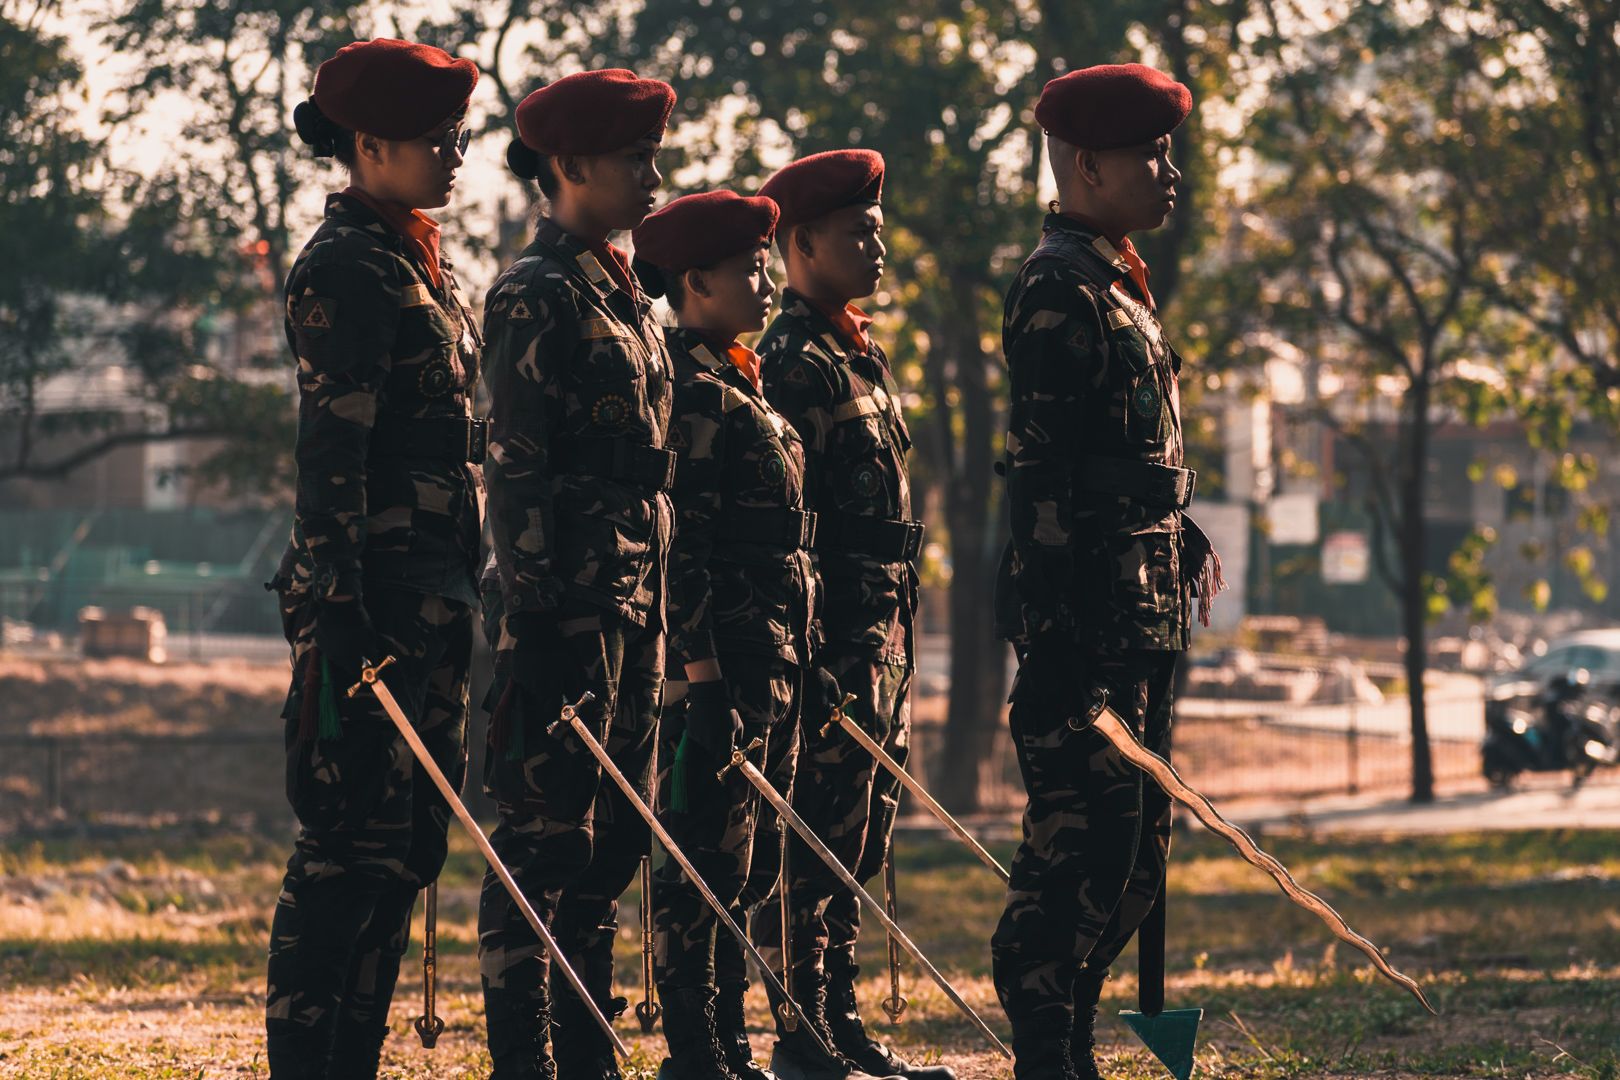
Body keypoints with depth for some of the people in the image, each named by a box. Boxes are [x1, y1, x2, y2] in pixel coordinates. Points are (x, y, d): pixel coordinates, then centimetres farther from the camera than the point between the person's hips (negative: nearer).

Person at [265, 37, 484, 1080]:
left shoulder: (427, 269, 19)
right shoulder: (348, 269, -10)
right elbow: (331, 449, -17)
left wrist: (468, 597, 22)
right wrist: (339, 608, -22)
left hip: (437, 601, 10)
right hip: (376, 596, -9)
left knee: (409, 840, 10)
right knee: (352, 842, -9)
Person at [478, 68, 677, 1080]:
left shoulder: (624, 295, 18)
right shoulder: (536, 294, -9)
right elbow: (517, 467, -14)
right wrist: (535, 615, -19)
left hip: (633, 605, 9)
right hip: (569, 605, -9)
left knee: (612, 841, 11)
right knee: (545, 837, -6)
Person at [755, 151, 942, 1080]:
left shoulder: (860, 355, 18)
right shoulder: (795, 363, -12)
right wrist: (817, 654, -21)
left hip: (883, 639, 10)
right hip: (838, 638, -10)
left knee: (859, 842, 12)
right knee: (824, 841, -6)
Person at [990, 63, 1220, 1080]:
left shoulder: (1118, 285, 19)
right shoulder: (1060, 290, -12)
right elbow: (1039, 472, -18)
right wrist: (1055, 633, -22)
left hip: (1146, 610, 10)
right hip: (1095, 609, -10)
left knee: (1136, 845, 13)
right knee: (1082, 843, -9)